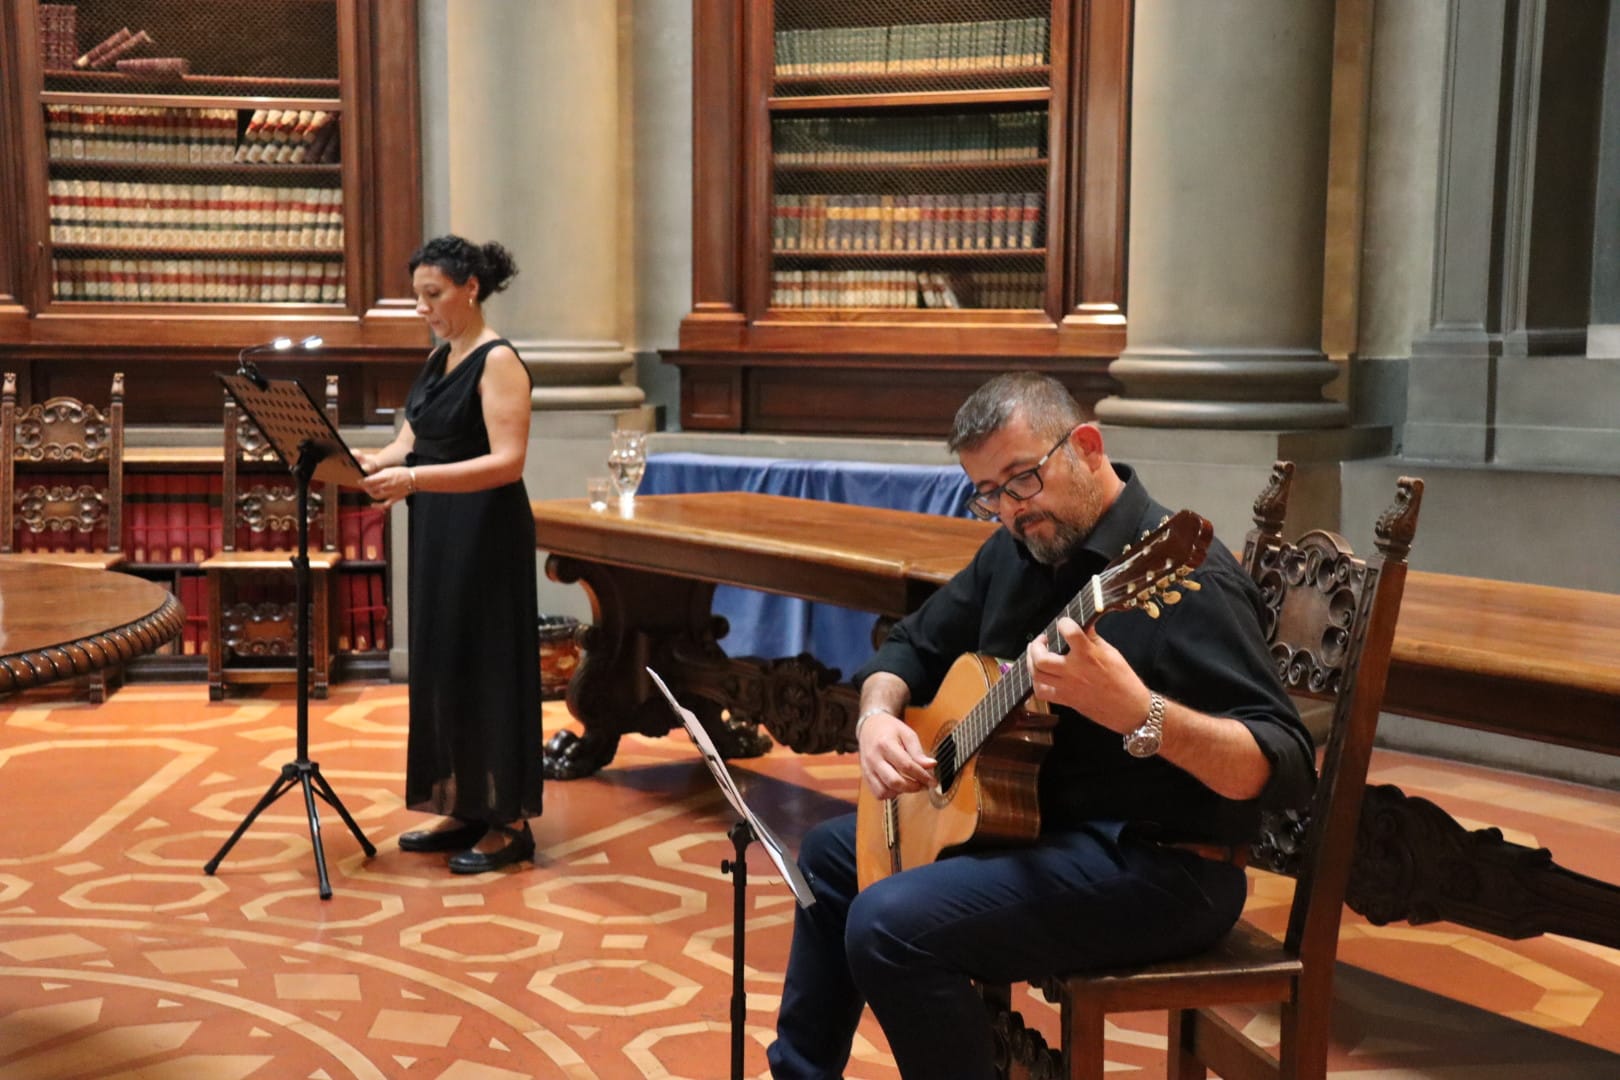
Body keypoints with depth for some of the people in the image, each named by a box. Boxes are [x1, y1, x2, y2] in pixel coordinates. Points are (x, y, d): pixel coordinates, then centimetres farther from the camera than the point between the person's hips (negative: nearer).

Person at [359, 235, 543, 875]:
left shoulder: (499, 362, -13)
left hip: (485, 536, -9)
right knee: (440, 666, 12)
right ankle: (463, 811, 22)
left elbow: (507, 462, -22)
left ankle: (508, 823, 9)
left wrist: (415, 478, -32)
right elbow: (407, 444, 11)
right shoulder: (439, 359, 13)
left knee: (485, 667, -2)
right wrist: (365, 465, -10)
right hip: (437, 534, 9)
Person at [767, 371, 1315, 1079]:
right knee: (831, 853, 20)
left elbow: (1285, 772, -29)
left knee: (889, 926, -26)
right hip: (1029, 818, 10)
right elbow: (911, 647, 16)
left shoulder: (1178, 573, -22)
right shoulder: (1017, 550, 5)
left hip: (1156, 867, -10)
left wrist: (1139, 714, -45)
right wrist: (878, 716, -7)